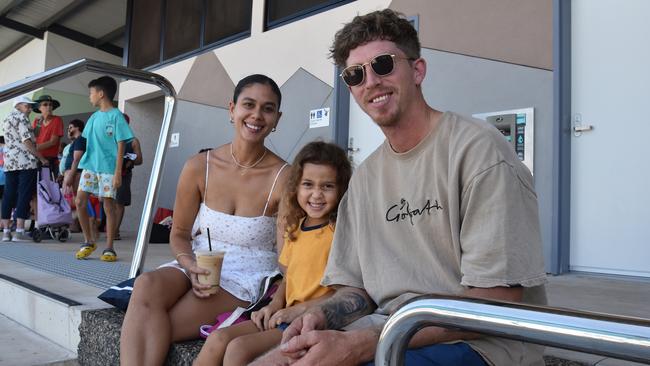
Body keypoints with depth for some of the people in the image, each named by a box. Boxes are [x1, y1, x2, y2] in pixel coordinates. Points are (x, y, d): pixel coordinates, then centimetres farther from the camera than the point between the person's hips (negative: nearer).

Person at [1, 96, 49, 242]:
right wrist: (41, 158, -10)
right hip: (25, 162, -8)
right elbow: (27, 141, -12)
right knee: (24, 195, -6)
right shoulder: (21, 118, -3)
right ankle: (19, 231, -8)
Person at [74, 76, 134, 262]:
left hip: (108, 168, -6)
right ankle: (88, 241, 16)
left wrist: (118, 172, -14)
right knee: (80, 202, 1)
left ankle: (109, 248, 6)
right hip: (89, 166, 6)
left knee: (108, 206, -2)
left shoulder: (116, 116, -5)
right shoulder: (94, 117, 14)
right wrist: (74, 168, 17)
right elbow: (87, 143, 18)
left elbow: (120, 146, -8)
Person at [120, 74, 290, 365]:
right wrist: (191, 266, -12)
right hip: (197, 266, 4)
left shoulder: (283, 178, -10)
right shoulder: (199, 167, 0)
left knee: (150, 333, -25)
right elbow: (179, 234, 9)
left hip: (250, 278, -3)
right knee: (146, 285, -30)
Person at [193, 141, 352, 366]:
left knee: (239, 348, -21)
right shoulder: (295, 229, 14)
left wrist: (300, 309, -16)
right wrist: (275, 304, 2)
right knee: (218, 338, -6)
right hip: (287, 316, 8)